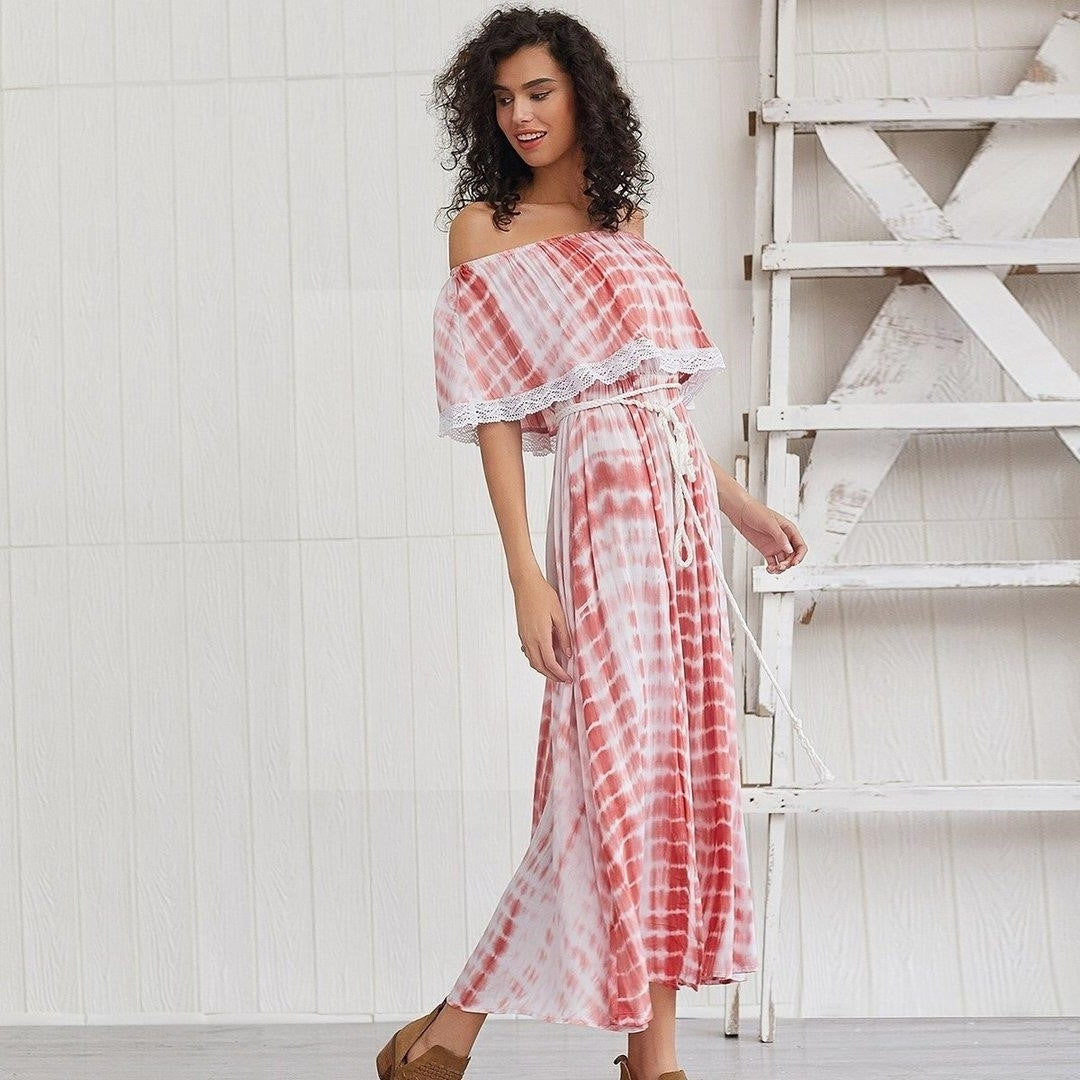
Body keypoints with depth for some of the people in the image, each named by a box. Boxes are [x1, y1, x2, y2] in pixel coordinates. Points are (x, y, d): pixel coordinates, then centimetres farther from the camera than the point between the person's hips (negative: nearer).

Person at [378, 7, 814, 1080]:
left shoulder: (623, 218, 17)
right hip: (603, 494, -6)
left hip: (683, 497, 6)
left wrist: (737, 502, 19)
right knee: (618, 767, -9)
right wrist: (525, 576, -14)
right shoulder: (486, 226, 0)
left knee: (682, 760, 4)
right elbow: (491, 414, -7)